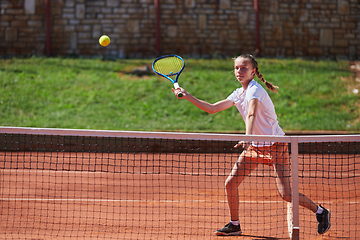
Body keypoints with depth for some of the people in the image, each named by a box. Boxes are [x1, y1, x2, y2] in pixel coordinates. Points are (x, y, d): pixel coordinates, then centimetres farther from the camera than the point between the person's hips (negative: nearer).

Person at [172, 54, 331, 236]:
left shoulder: (255, 90, -18)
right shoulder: (238, 94, 8)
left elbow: (251, 114, -36)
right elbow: (212, 108, 14)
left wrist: (247, 138, -52)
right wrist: (187, 96, 10)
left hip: (275, 145, -8)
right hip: (254, 146, 8)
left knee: (285, 194, -14)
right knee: (230, 183, 0)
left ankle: (321, 212, 6)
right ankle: (234, 225, 17)